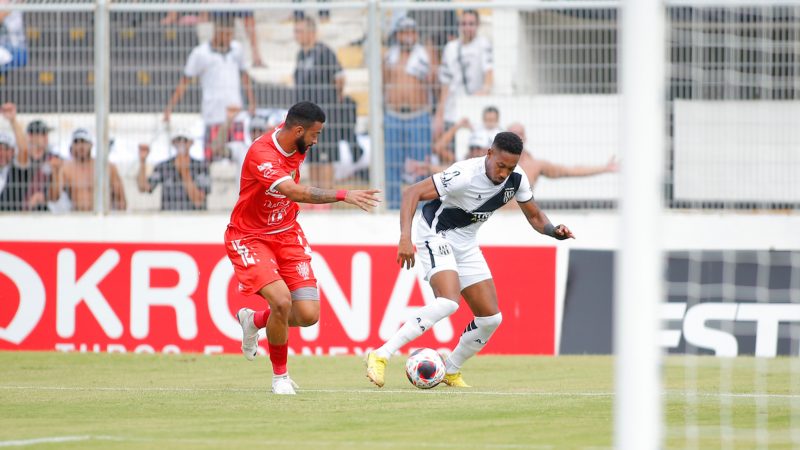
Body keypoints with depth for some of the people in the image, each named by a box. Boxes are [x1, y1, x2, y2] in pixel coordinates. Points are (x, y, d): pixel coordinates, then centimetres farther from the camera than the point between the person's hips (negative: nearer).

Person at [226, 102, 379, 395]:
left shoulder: (296, 144, -3)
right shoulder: (261, 154, -28)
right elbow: (294, 191, -43)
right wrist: (343, 196, -48)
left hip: (286, 233, 7)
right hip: (249, 238, -7)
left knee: (308, 314, -7)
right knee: (281, 300, -27)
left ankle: (254, 320, 26)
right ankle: (280, 376, -2)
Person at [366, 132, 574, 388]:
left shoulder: (516, 179, -8)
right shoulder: (466, 174, -29)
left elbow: (534, 216, 8)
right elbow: (413, 193, -30)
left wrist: (555, 231, -15)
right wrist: (405, 238, -41)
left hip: (466, 243, 7)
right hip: (436, 235, -7)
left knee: (491, 318, 1)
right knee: (449, 302, -31)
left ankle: (450, 372, 22)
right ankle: (381, 357, -30)